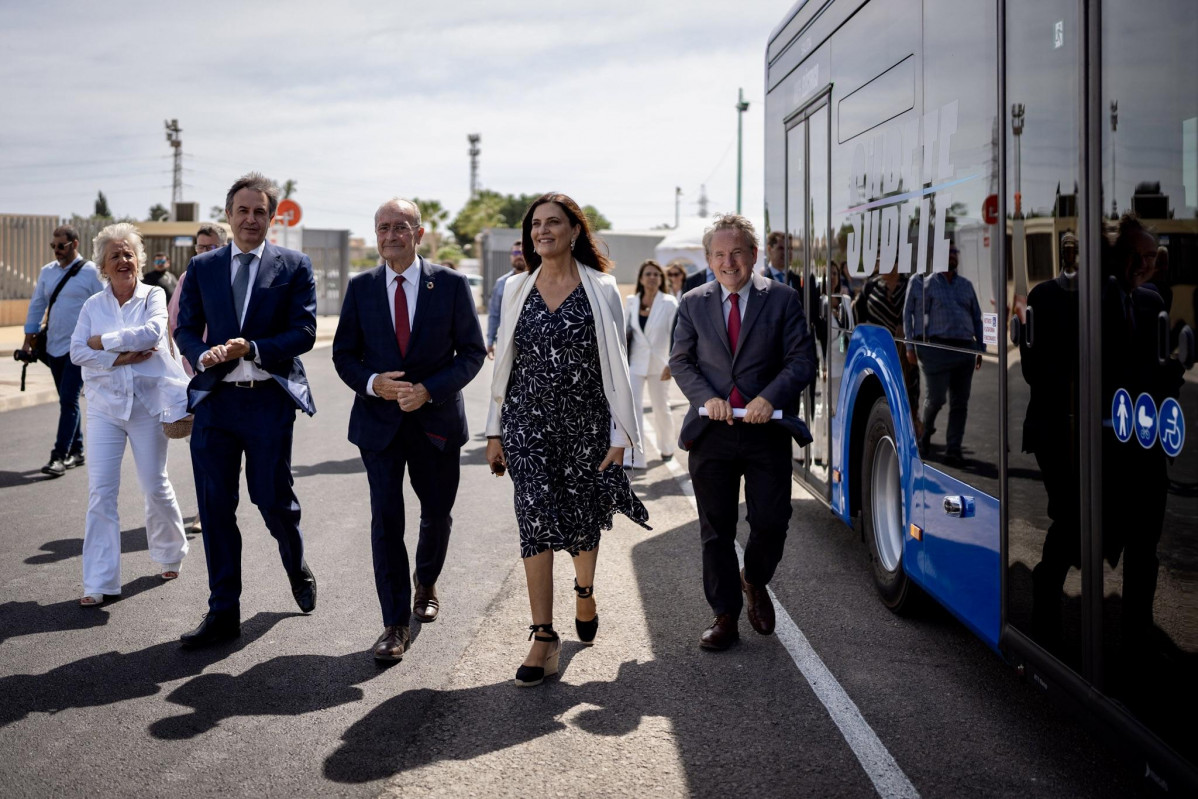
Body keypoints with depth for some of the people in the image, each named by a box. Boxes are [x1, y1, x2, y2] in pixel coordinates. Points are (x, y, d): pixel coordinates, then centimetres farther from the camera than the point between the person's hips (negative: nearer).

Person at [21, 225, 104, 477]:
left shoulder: (90, 272, -7)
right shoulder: (47, 272, 9)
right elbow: (37, 305, 16)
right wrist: (28, 340, 15)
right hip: (53, 347, 6)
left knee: (69, 401, -10)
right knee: (67, 401, 13)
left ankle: (59, 457, -10)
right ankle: (75, 452, 22)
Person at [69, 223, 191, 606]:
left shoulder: (154, 296, 1)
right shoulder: (93, 305, 7)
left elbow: (151, 333, -18)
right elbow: (77, 352, -3)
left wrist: (102, 341, -12)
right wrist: (120, 357, -16)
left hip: (148, 404, -1)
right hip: (104, 405, 2)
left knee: (155, 486, 8)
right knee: (100, 492, -5)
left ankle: (170, 555, 33)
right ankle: (99, 582, -2)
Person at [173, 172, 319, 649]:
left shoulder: (294, 267, 2)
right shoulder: (202, 267, 11)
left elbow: (303, 333, -6)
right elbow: (185, 328, 10)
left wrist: (252, 349, -20)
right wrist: (203, 355, -12)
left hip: (268, 400, -2)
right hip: (214, 400, 3)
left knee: (273, 500, 4)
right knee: (215, 507, 3)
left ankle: (297, 568, 37)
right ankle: (223, 613, 12)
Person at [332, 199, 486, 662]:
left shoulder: (451, 285, -4)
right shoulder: (360, 288, 2)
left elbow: (472, 352, -3)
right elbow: (344, 354, 5)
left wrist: (429, 390, -16)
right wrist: (373, 383, -15)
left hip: (436, 419, 0)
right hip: (379, 419, 0)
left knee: (437, 514, 14)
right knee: (386, 518, -5)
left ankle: (426, 584, 43)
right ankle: (395, 623, 2)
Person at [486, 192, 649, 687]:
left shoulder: (601, 289, 0)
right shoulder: (517, 289, 7)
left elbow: (615, 364, -1)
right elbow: (504, 361, 10)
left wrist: (620, 433, -5)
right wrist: (495, 431, 7)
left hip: (584, 421, -1)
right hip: (528, 420, 1)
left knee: (583, 517, 12)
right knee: (536, 520, -9)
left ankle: (584, 592, 43)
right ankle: (544, 637, -5)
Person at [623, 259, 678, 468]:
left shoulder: (669, 304, -6)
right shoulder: (631, 302, 2)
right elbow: (624, 331, 10)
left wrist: (671, 364, -17)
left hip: (659, 364, -1)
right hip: (635, 363, 1)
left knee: (661, 409, 13)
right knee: (632, 406, -11)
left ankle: (667, 447, 37)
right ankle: (633, 458, -14)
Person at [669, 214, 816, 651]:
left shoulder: (782, 299, 1)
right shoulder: (693, 304, 7)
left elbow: (802, 359, -3)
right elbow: (681, 361, 8)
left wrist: (769, 397, -18)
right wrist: (707, 397, -10)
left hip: (766, 431, -1)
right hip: (711, 433, 1)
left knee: (771, 523, 0)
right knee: (716, 529, 5)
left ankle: (755, 582, 32)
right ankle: (725, 616, 17)